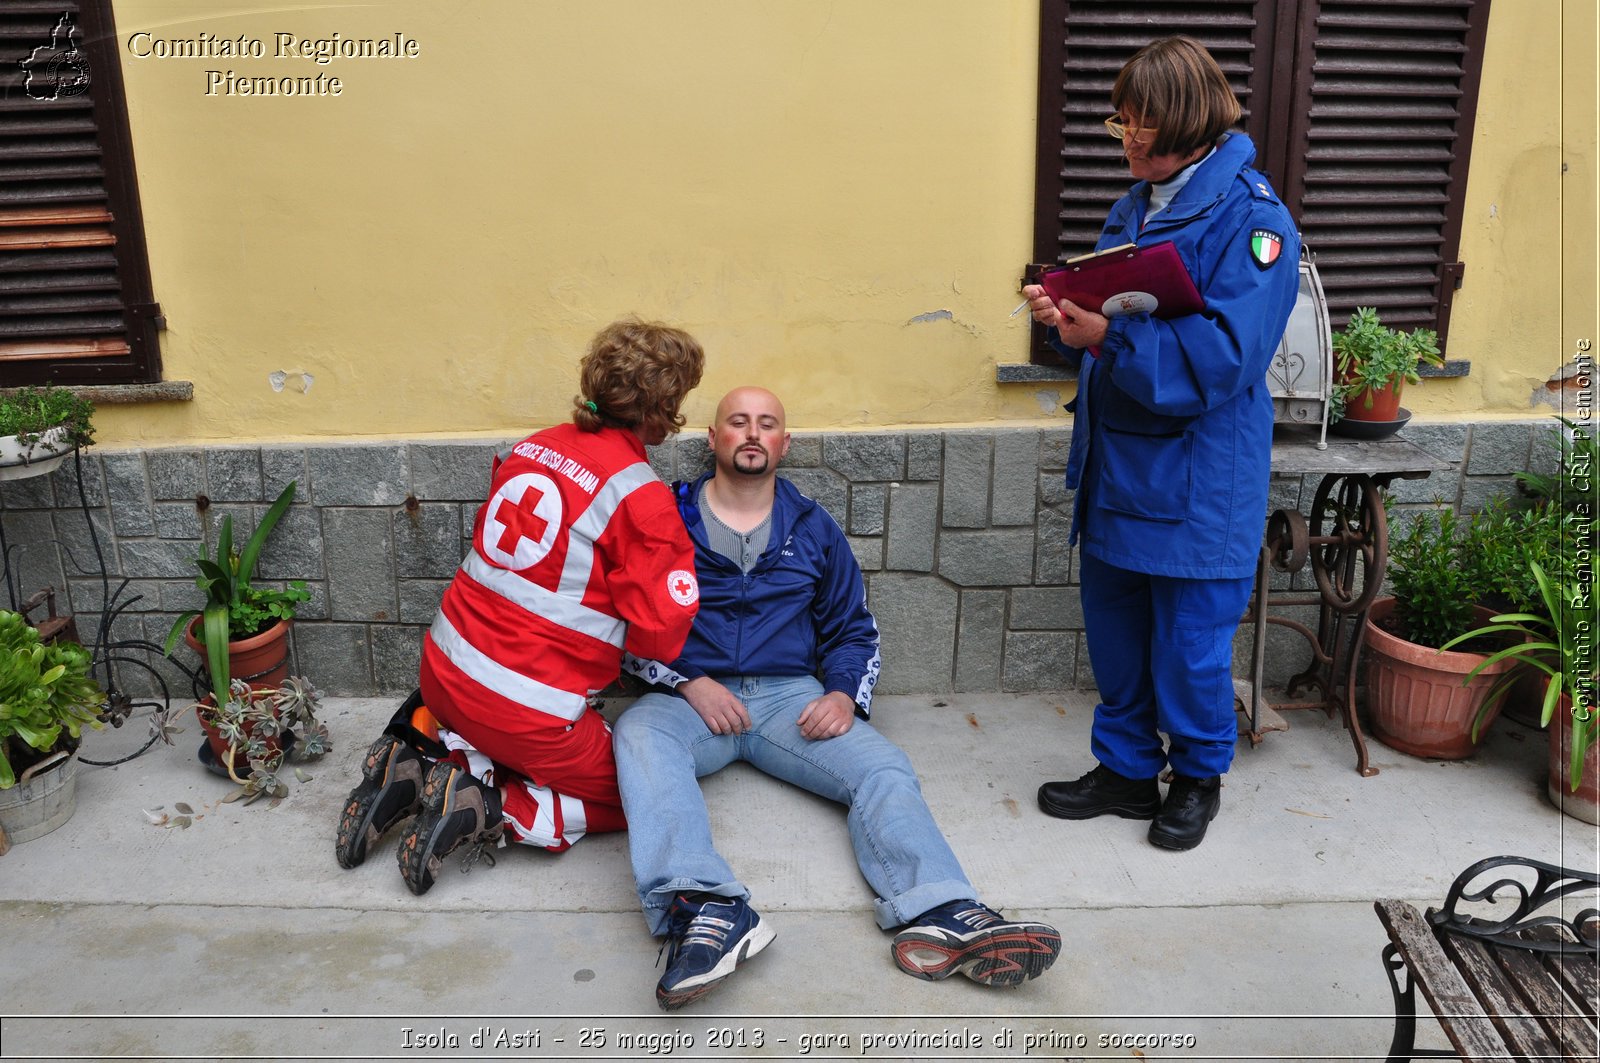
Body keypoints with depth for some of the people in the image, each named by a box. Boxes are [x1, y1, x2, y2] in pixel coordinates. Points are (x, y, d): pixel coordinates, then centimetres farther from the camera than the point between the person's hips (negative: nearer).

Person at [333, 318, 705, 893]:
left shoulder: (529, 447, 3)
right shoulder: (641, 497, -16)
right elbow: (660, 635, -13)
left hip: (444, 672, 7)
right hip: (534, 710, -7)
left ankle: (419, 766, 8)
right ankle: (487, 807, -6)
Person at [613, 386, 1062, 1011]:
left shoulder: (813, 529, 17)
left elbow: (853, 629, 18)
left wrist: (845, 694, -3)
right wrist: (689, 682, -12)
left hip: (791, 696, 2)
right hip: (690, 696, -2)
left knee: (882, 766, -25)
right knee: (639, 737, -36)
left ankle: (942, 916, -45)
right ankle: (706, 909, -55)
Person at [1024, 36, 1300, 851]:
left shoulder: (1250, 216, -14)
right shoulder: (1136, 208, 10)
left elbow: (1226, 354, -23)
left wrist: (1112, 338, -30)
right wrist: (1066, 314, -4)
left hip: (1198, 477, -7)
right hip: (1117, 462, 8)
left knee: (1190, 639, 6)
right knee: (1113, 624, 15)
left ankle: (1199, 776, 30)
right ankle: (1127, 768, 33)